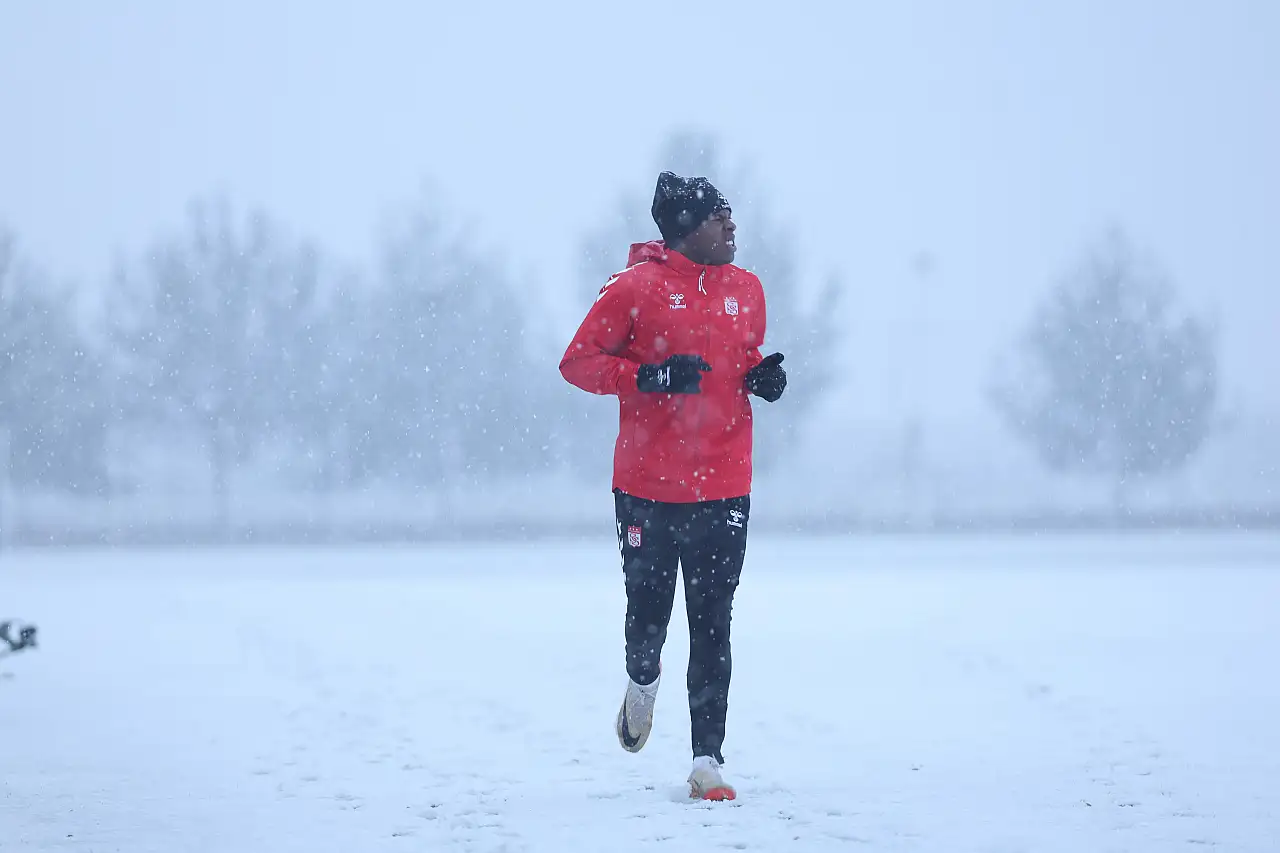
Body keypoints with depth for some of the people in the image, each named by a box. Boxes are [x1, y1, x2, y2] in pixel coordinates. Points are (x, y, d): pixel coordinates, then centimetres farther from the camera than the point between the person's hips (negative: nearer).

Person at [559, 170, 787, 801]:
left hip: (723, 489, 3)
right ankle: (642, 682, 42)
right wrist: (646, 377, -18)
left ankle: (708, 759, 2)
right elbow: (578, 362, -4)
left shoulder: (746, 290, 9)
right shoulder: (636, 288, -6)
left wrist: (763, 378, 1)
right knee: (648, 615, 8)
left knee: (712, 631, -1)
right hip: (648, 486, -3)